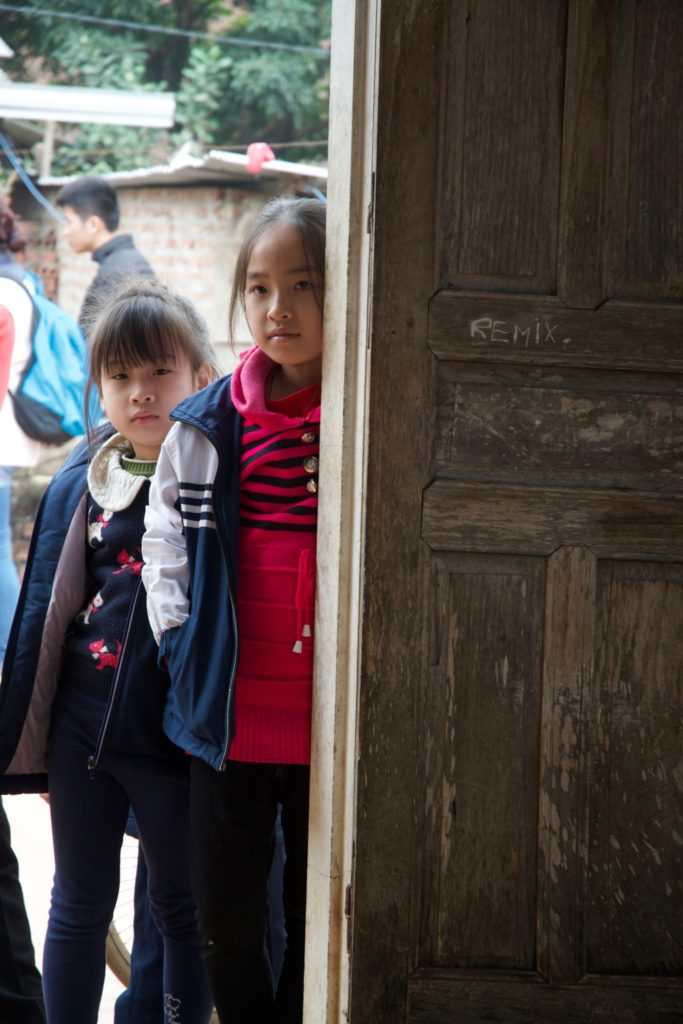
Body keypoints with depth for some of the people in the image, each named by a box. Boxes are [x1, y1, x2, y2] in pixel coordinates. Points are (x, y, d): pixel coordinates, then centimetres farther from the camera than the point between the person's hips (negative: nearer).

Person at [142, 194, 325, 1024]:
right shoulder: (205, 428, 4)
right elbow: (165, 540, 14)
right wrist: (180, 637, 2)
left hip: (333, 727, -2)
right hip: (230, 720, 2)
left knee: (316, 923, 9)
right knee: (226, 926, 8)